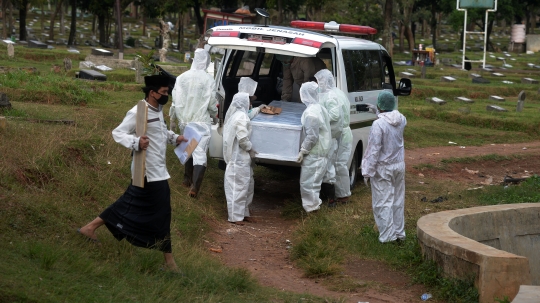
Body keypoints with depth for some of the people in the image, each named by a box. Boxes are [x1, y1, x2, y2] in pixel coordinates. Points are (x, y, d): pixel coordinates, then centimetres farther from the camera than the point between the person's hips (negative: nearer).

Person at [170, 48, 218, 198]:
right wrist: (215, 114, 15)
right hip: (201, 121, -4)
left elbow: (175, 101, 2)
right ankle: (194, 185, -17)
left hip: (184, 121, 4)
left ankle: (188, 179, 33)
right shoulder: (208, 80, -12)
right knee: (200, 153, -5)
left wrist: (172, 119, 15)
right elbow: (212, 104, -6)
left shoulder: (181, 78, -2)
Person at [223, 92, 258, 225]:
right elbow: (243, 139, -22)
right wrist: (251, 150, -8)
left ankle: (243, 213, 26)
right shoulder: (241, 117, -19)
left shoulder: (237, 115, 12)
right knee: (239, 186, -3)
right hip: (240, 159, -10)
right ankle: (236, 216, 4)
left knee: (248, 185, 17)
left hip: (242, 159, 10)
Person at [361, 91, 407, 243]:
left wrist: (368, 171, -15)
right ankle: (399, 232, 25)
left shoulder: (379, 124, -23)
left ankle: (388, 235, 6)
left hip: (383, 169, -7)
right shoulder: (401, 120, -4)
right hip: (399, 165, 7)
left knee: (383, 202, 3)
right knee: (398, 200, 16)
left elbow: (374, 150, -22)